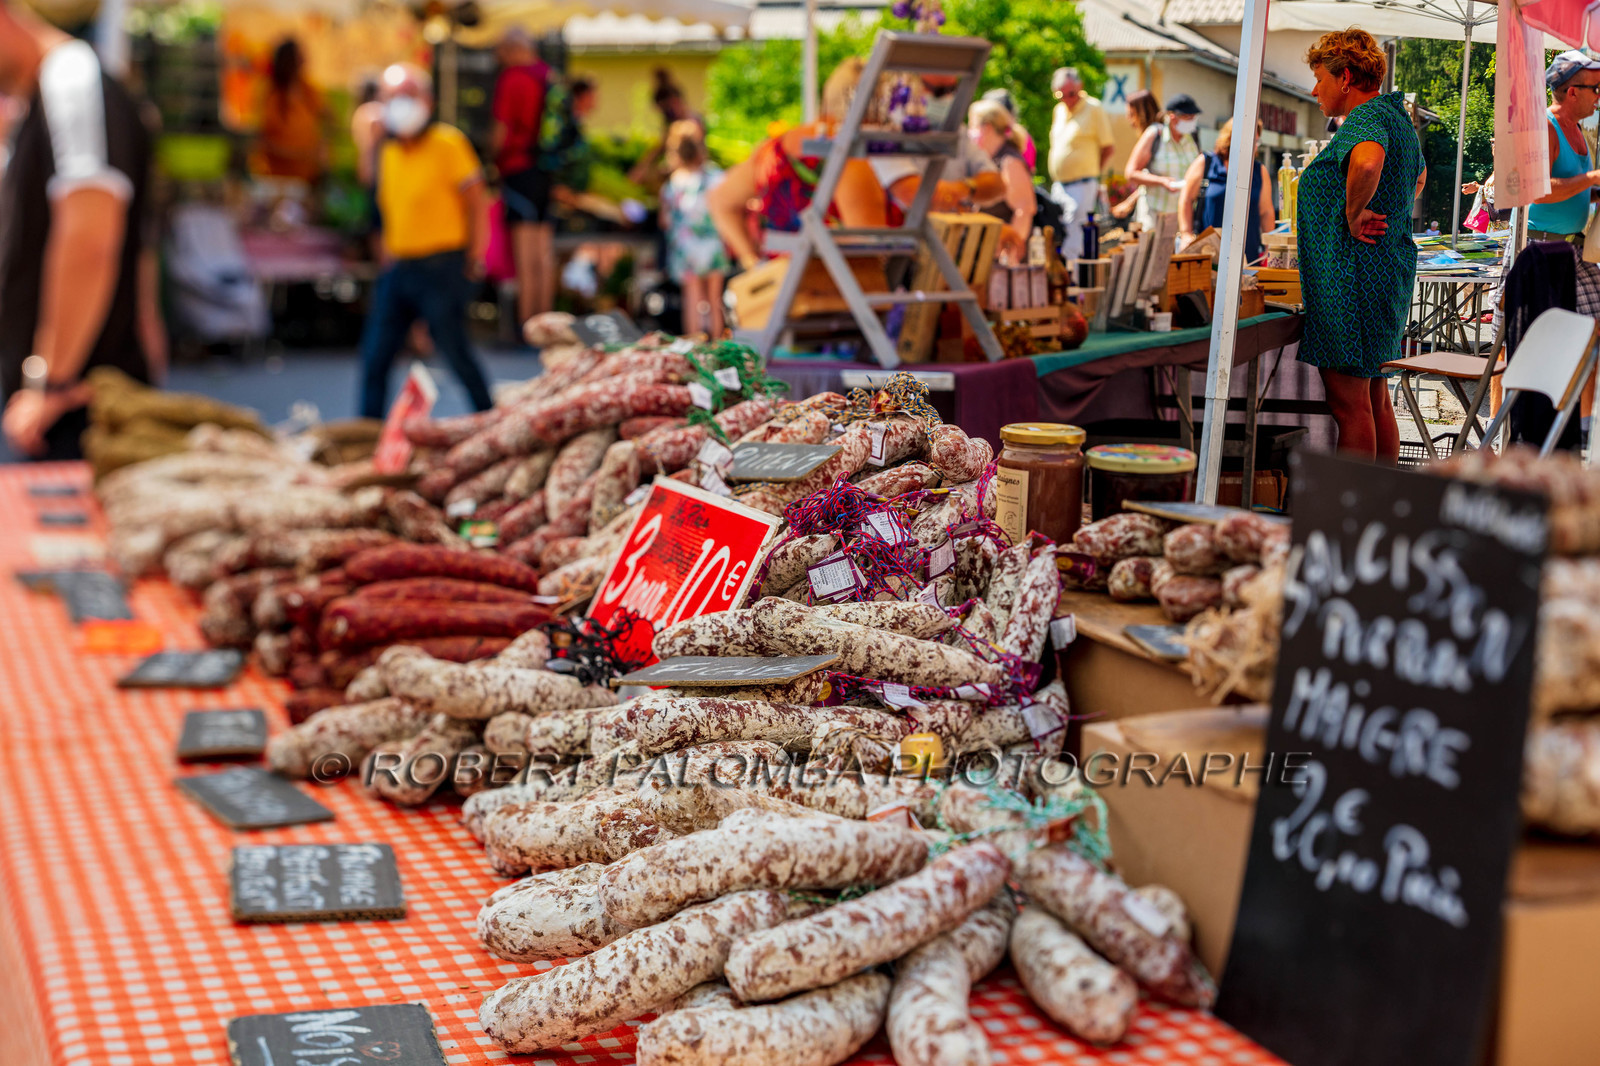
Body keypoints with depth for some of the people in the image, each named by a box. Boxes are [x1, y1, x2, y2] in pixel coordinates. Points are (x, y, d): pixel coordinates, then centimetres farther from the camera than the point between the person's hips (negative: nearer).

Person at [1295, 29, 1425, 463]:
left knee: (1350, 402, -7)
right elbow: (1418, 176, 40)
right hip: (1389, 274, 11)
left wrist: (1354, 212, -23)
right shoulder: (1397, 115, 19)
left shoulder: (1366, 117, -14)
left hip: (1353, 276, -11)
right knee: (1375, 400, 15)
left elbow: (1367, 162, -39)